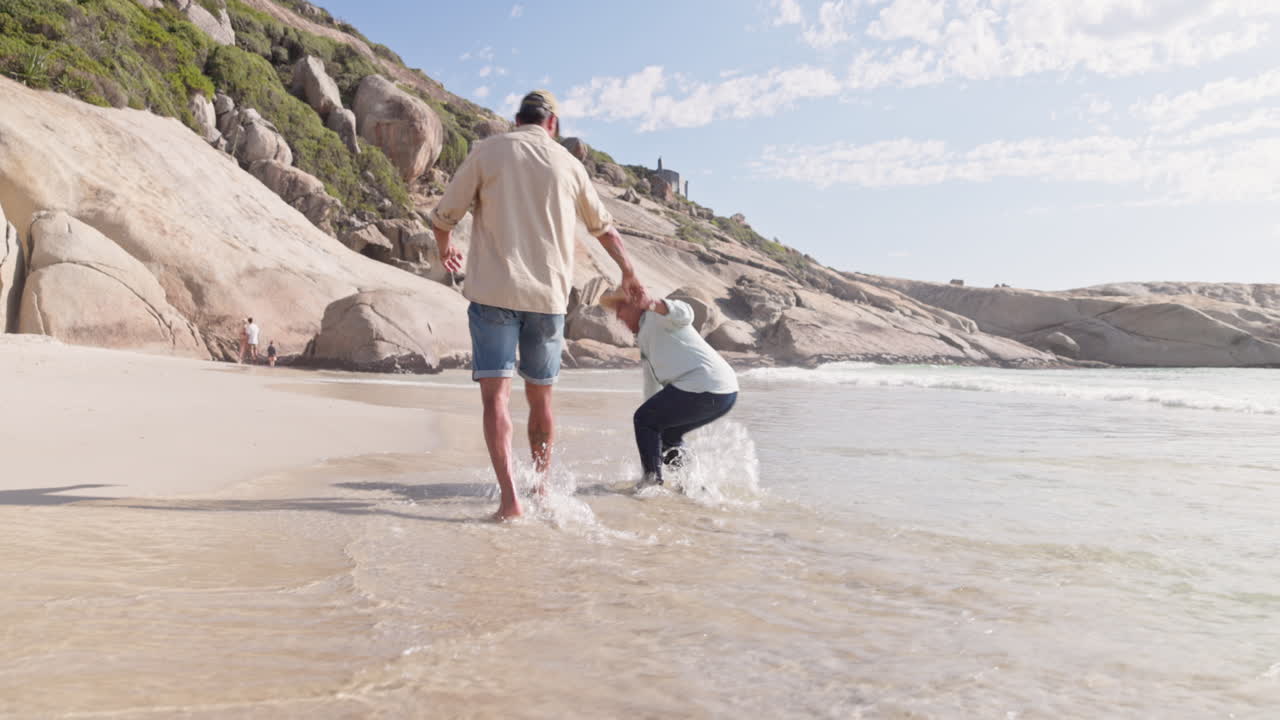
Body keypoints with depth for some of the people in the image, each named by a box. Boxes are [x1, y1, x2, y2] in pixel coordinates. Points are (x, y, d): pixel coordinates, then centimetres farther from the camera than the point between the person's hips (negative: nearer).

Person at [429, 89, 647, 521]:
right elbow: (603, 227, 22)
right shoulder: (568, 164, 11)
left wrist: (445, 249, 27)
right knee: (540, 397, 15)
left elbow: (443, 217, 4)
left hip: (494, 293, -3)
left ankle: (509, 497, -17)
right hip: (549, 296, 3)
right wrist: (628, 273, 37)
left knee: (496, 393, -5)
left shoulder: (488, 152, 3)